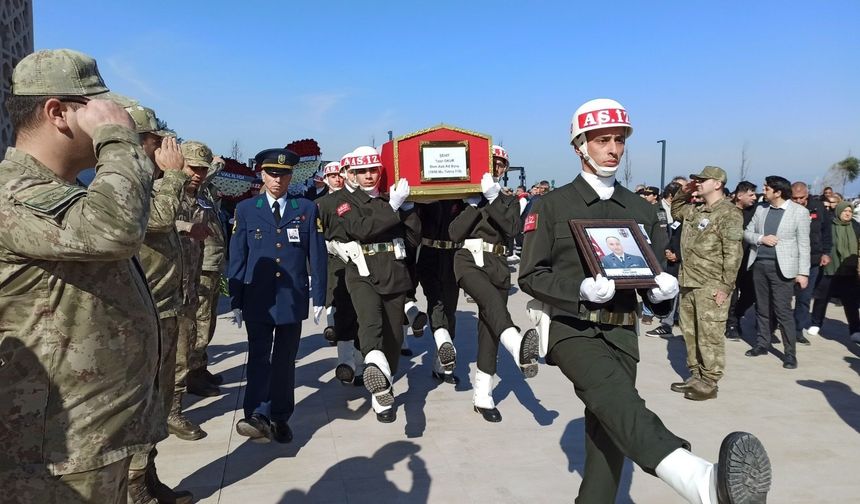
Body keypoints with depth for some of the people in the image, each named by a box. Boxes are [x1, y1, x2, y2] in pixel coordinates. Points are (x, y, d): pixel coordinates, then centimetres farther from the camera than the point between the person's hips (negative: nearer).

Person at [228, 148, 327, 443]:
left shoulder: (307, 209, 5)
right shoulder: (246, 209, 5)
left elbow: (317, 255, 3)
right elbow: (237, 258, 4)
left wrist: (319, 297, -1)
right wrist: (236, 301, 1)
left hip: (293, 299, 1)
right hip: (257, 300, -1)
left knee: (285, 360, 8)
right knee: (259, 357, -9)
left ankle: (280, 419, 19)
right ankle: (258, 417, -14)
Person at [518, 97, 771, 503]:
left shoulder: (641, 210, 15)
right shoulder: (552, 205, 4)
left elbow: (658, 269, 21)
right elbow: (530, 275, 0)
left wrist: (664, 286, -5)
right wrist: (581, 288, -18)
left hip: (621, 334, 6)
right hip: (571, 328, -5)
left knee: (608, 431, 3)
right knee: (615, 395, -33)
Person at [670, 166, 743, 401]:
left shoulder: (729, 213, -10)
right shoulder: (695, 210, 14)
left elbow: (733, 252, -15)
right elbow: (675, 210, 35)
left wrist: (725, 286, -18)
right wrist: (684, 193, 15)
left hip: (711, 286, -8)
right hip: (688, 283, 8)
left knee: (709, 336, -3)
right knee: (690, 332, 15)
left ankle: (709, 383, 7)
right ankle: (695, 376, 27)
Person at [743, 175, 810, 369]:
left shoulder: (799, 211, -3)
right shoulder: (761, 209, 10)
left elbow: (803, 244, -4)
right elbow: (747, 232, 13)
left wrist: (803, 272, -8)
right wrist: (761, 238, -9)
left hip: (781, 267, -5)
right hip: (759, 264, 5)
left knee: (783, 311, -5)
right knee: (762, 308, 13)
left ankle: (790, 352, 4)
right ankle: (763, 343, 25)